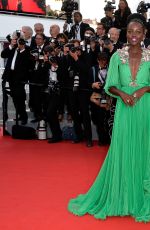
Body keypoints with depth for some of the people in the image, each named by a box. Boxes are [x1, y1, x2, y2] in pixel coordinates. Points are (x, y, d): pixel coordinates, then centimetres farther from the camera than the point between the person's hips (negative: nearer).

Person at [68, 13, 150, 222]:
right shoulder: (117, 56, 3)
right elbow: (111, 85, 2)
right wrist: (122, 93, -15)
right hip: (124, 109, 0)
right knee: (122, 150, 3)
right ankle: (120, 195, 17)